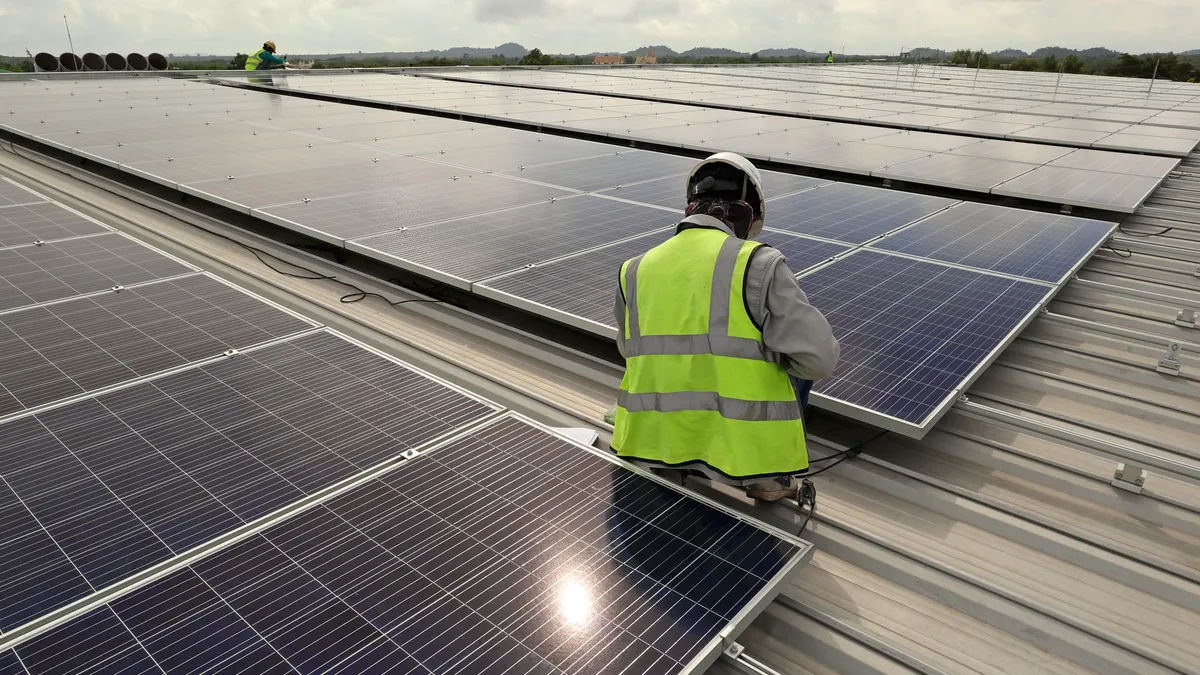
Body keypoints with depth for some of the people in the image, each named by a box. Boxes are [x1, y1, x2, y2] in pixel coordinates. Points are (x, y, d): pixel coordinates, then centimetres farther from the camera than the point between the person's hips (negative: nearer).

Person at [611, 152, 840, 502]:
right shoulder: (758, 265, -11)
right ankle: (769, 474, 19)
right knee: (802, 361, 21)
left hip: (650, 444, 5)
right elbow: (818, 357, -13)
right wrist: (766, 353, 8)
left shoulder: (635, 270, 4)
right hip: (741, 452, -4)